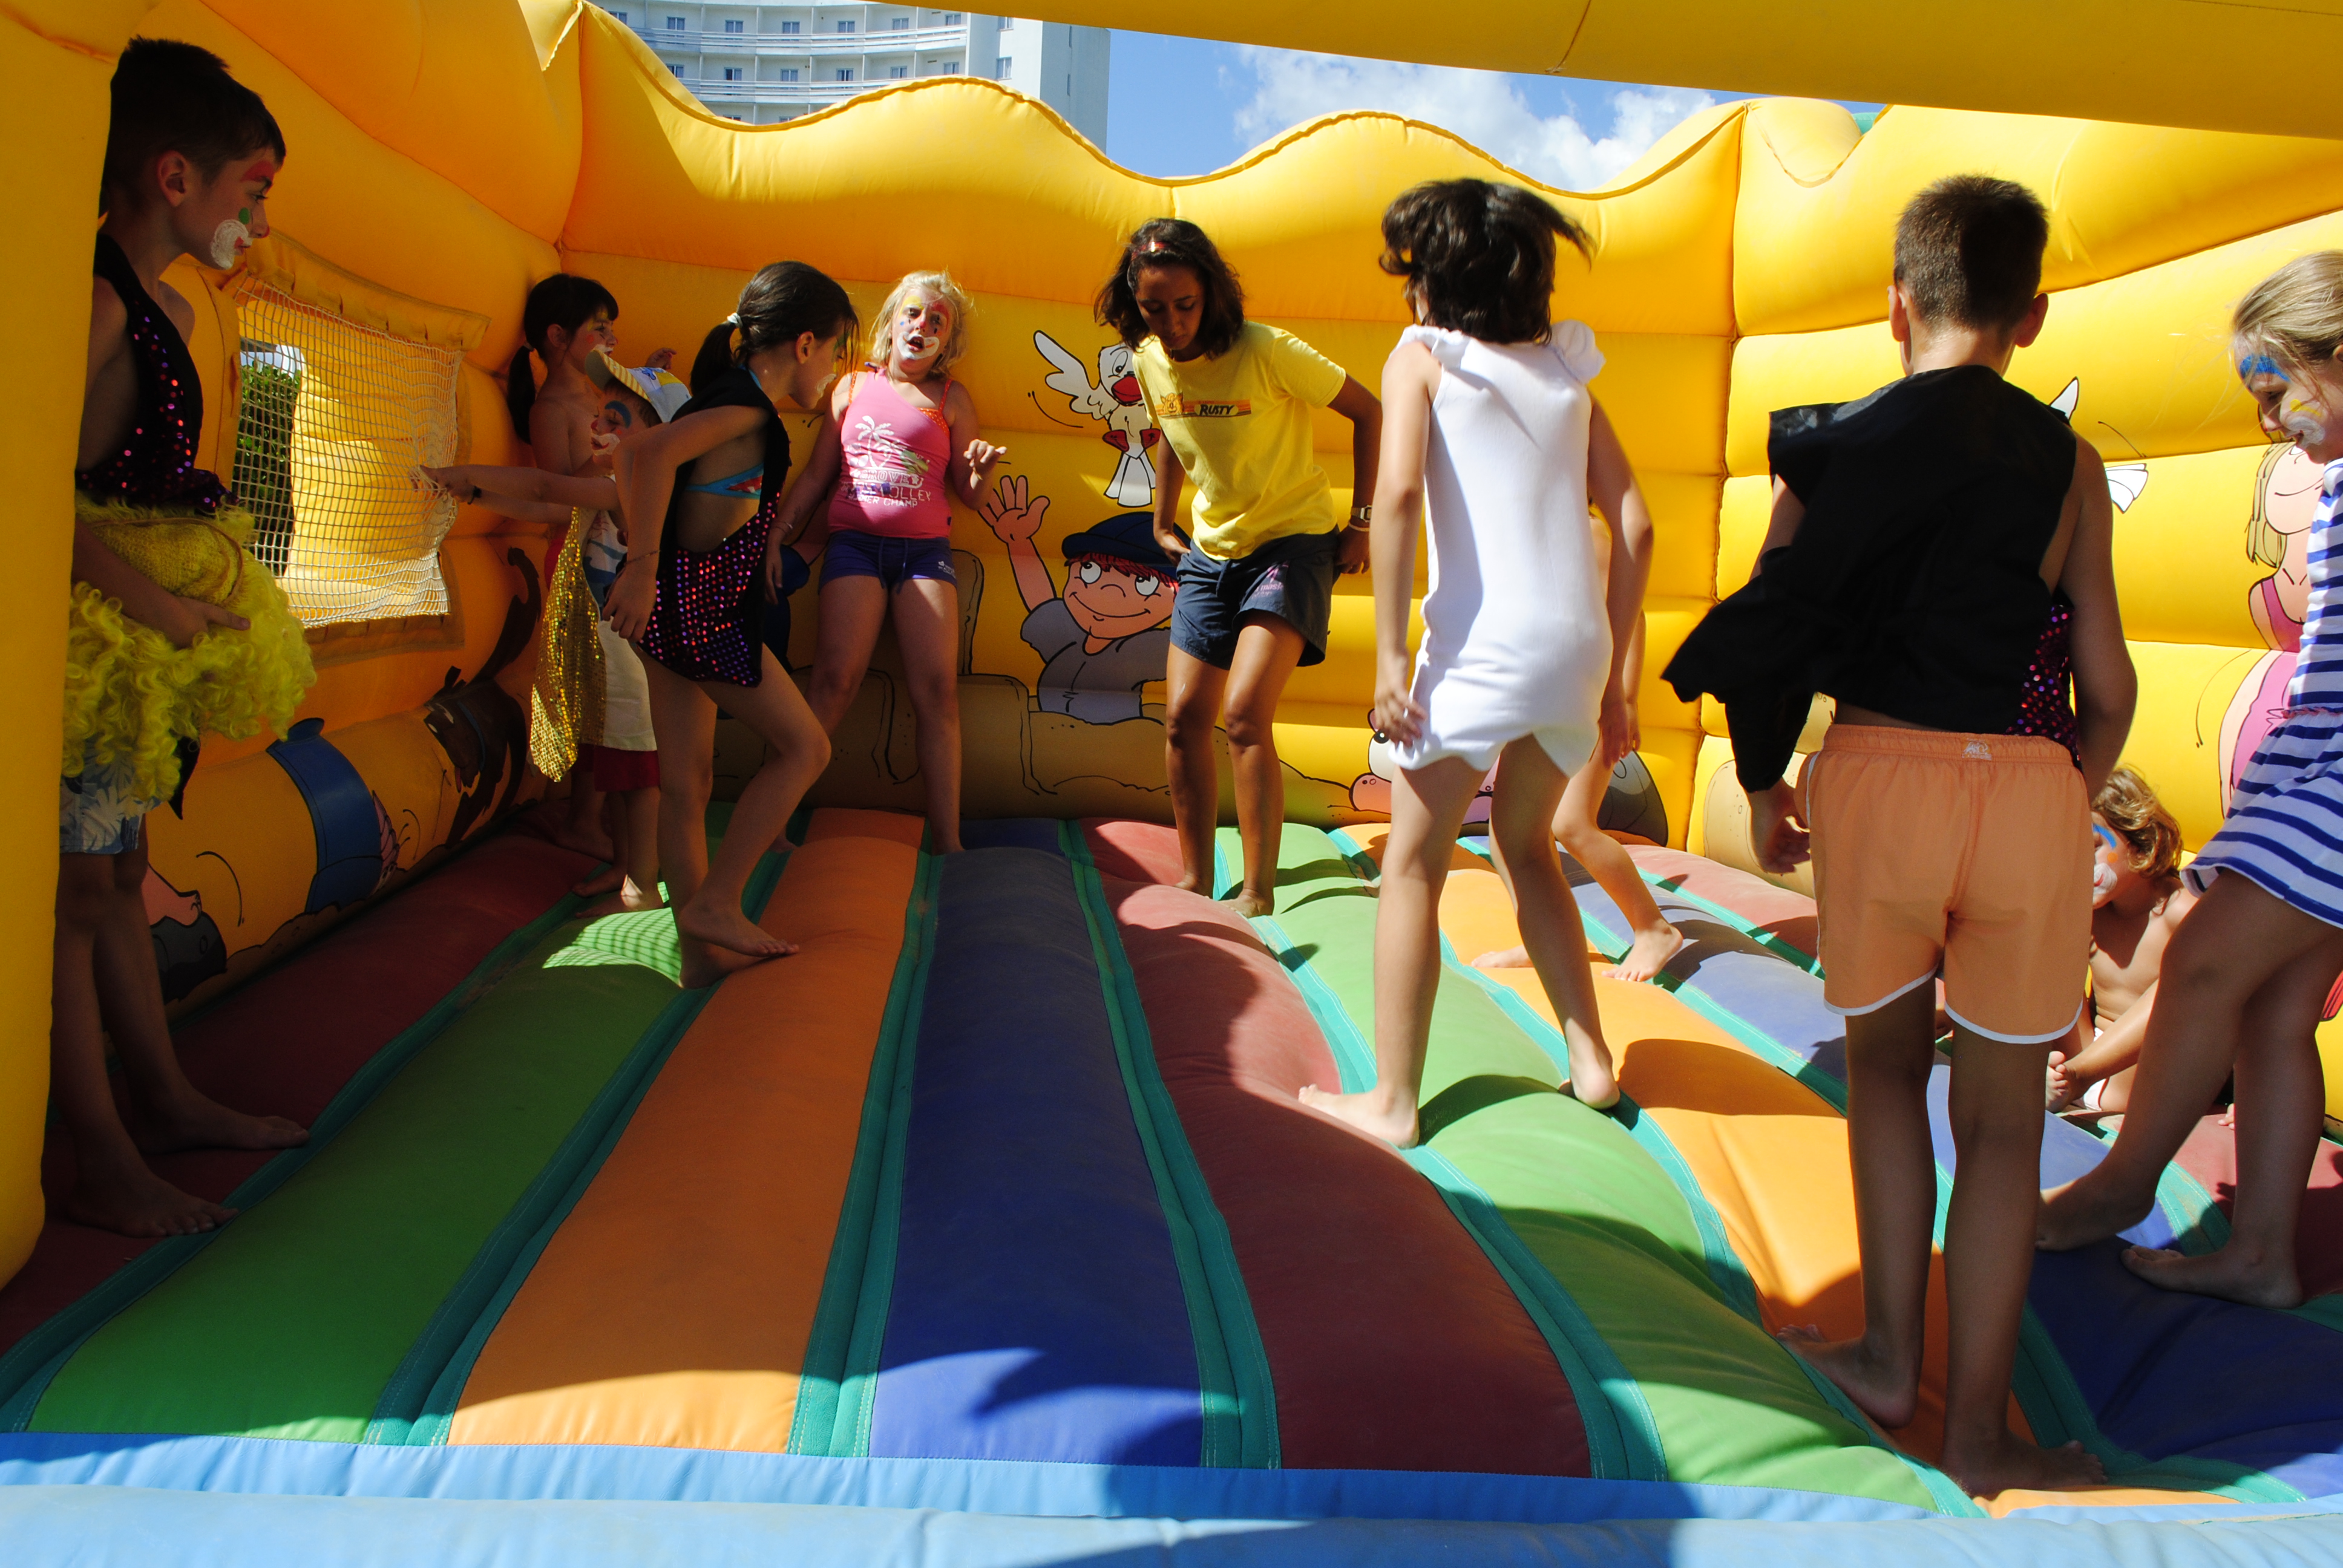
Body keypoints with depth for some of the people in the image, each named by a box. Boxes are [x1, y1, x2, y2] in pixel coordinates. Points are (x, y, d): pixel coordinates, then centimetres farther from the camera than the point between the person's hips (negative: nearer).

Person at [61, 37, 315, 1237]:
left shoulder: (167, 308, 15)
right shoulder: (95, 297, -15)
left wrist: (201, 595, 9)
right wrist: (168, 605, -21)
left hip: (142, 646, 10)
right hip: (90, 634, -10)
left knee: (117, 871, 17)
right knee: (74, 885, -3)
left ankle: (163, 1103, 28)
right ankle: (102, 1166, 4)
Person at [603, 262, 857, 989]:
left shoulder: (728, 396, 15)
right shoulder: (748, 404, -15)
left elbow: (631, 457, 26)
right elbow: (652, 451, -31)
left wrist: (644, 552, 20)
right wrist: (645, 566, -27)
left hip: (675, 604, 10)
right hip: (697, 605, -10)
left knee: (687, 780, 10)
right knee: (804, 744, 1)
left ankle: (701, 951, 15)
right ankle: (715, 902, 3)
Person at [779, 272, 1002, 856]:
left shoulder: (952, 399, 13)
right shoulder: (855, 386, 14)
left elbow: (968, 495, 13)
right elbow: (817, 473, 17)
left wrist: (981, 471, -9)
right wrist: (777, 534, 10)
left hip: (926, 549, 1)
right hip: (855, 543, 0)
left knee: (937, 690, -10)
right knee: (834, 679, -16)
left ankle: (947, 840, -8)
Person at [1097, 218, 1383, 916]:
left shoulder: (1267, 351, -21)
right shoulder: (1149, 361, -3)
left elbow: (1368, 412, -11)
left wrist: (1362, 523, -11)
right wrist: (1163, 523, 22)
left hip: (1294, 540, -6)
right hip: (1212, 548, 6)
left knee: (1245, 712, -20)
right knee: (1184, 717, 3)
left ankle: (1258, 896, -10)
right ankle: (1194, 882, 18)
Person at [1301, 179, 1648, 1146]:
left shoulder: (1423, 354, 6)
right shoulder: (1566, 368, 18)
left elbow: (1397, 493, -12)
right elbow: (1634, 527, 11)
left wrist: (1389, 656, -11)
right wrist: (1613, 676, 16)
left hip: (1482, 641, -5)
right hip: (1579, 642, 5)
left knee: (1414, 863, 8)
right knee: (1525, 843, 25)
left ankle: (1392, 1100, 11)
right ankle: (1590, 1058, 26)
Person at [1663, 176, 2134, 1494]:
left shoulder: (1830, 446, 3)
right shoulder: (2069, 466, 3)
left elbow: (1771, 638, 2)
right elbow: (2109, 689, 3)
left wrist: (1763, 789, 16)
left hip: (1872, 777, 1)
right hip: (2028, 789, 0)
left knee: (1885, 1062, 23)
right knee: (2002, 1122, 11)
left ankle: (1892, 1359, 26)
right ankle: (1980, 1428, 21)